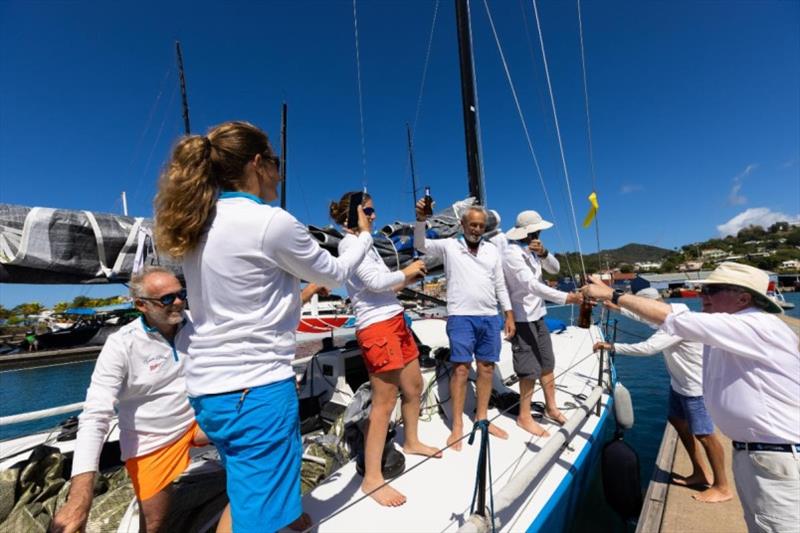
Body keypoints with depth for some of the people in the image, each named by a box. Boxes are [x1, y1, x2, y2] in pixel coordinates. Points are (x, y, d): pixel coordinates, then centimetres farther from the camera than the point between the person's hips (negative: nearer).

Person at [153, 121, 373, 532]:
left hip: (206, 387, 9)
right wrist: (364, 235, 13)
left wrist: (301, 288, 22)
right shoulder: (272, 222, -16)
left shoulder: (198, 224, 6)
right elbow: (335, 274, -2)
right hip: (256, 388, -8)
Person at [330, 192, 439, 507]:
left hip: (395, 320, 10)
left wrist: (410, 279, 7)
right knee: (384, 402, -3)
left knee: (414, 386, 20)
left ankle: (411, 442, 41)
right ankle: (371, 479, 13)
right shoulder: (349, 243, -9)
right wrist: (407, 271, -5)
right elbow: (376, 282, -19)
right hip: (376, 326, -10)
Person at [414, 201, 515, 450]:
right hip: (461, 316, -4)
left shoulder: (492, 250, 13)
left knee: (487, 367, 9)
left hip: (490, 317, 4)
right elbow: (420, 245, -9)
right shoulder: (449, 245, 3)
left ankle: (482, 418, 25)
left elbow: (500, 285, 14)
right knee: (461, 368, -4)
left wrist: (509, 315, 10)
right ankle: (457, 426, 7)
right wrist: (421, 218, -24)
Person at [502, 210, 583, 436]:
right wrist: (565, 297, -31)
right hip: (522, 318, -9)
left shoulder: (531, 249, 9)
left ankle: (551, 407, 34)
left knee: (547, 364, 17)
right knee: (531, 369, -2)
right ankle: (524, 417, 14)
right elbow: (531, 285, -28)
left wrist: (543, 253, -11)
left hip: (538, 315, 9)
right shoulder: (512, 253, -19)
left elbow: (554, 269, 8)